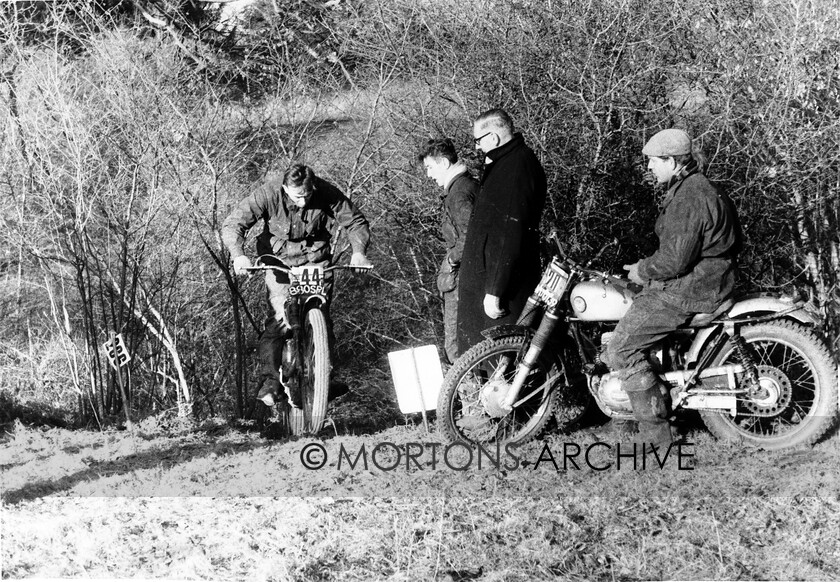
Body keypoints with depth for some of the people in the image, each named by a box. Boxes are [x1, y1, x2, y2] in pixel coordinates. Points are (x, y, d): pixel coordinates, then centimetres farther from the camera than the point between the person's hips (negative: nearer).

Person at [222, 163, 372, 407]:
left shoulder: (326, 193, -19)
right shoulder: (268, 194, -24)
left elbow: (356, 222, -8)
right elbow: (232, 224, -23)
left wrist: (358, 252, -24)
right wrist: (238, 255, -40)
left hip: (316, 258, 2)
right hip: (280, 258, -2)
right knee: (279, 319, -17)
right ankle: (269, 382, -18)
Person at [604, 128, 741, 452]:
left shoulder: (687, 201, -21)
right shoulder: (699, 188, 14)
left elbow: (674, 261, -27)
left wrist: (642, 271, -7)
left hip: (688, 288, -11)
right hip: (707, 279, 11)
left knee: (621, 350, -12)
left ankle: (655, 431, -11)